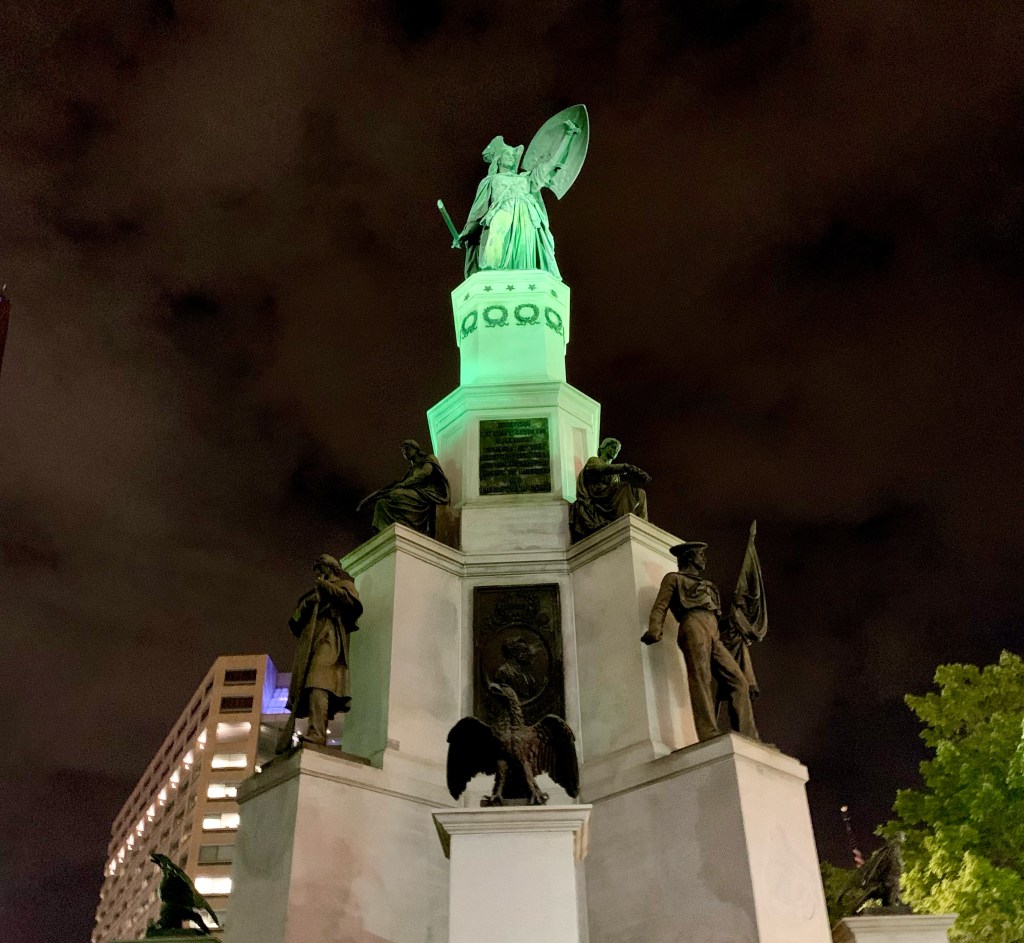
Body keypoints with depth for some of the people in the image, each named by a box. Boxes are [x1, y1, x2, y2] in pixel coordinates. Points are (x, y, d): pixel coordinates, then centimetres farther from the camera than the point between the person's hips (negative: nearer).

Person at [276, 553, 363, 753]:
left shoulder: (343, 585, 20)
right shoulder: (314, 593, 35)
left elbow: (354, 603, -3)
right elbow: (295, 626, 28)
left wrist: (328, 587, -1)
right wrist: (303, 606, 8)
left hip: (328, 639, -6)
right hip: (308, 642, 6)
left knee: (318, 686, -26)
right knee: (300, 689, -6)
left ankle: (317, 735, -40)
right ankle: (285, 743, -12)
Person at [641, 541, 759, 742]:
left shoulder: (706, 585, 38)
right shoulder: (674, 579, 17)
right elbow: (660, 606, 2)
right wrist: (654, 630, -17)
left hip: (713, 635, 7)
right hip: (694, 627, -7)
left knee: (738, 682, -7)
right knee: (701, 679, -22)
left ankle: (748, 740, -14)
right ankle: (709, 736, -35)